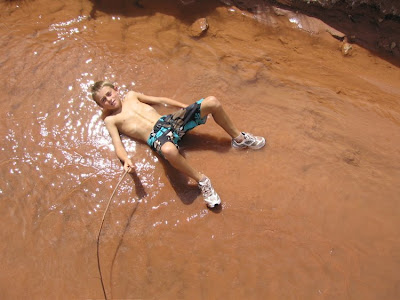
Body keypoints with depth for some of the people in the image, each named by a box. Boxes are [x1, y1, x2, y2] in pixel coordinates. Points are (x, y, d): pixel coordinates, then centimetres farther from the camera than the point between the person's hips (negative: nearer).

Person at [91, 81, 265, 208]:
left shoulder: (131, 96, 23)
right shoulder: (110, 120, 9)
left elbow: (160, 100, 27)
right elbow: (118, 146, -4)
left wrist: (185, 106, 23)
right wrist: (126, 160, -27)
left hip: (169, 120, 6)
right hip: (156, 136, -6)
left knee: (212, 102, -9)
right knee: (169, 150, -46)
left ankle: (238, 139, 9)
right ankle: (201, 181, -23)